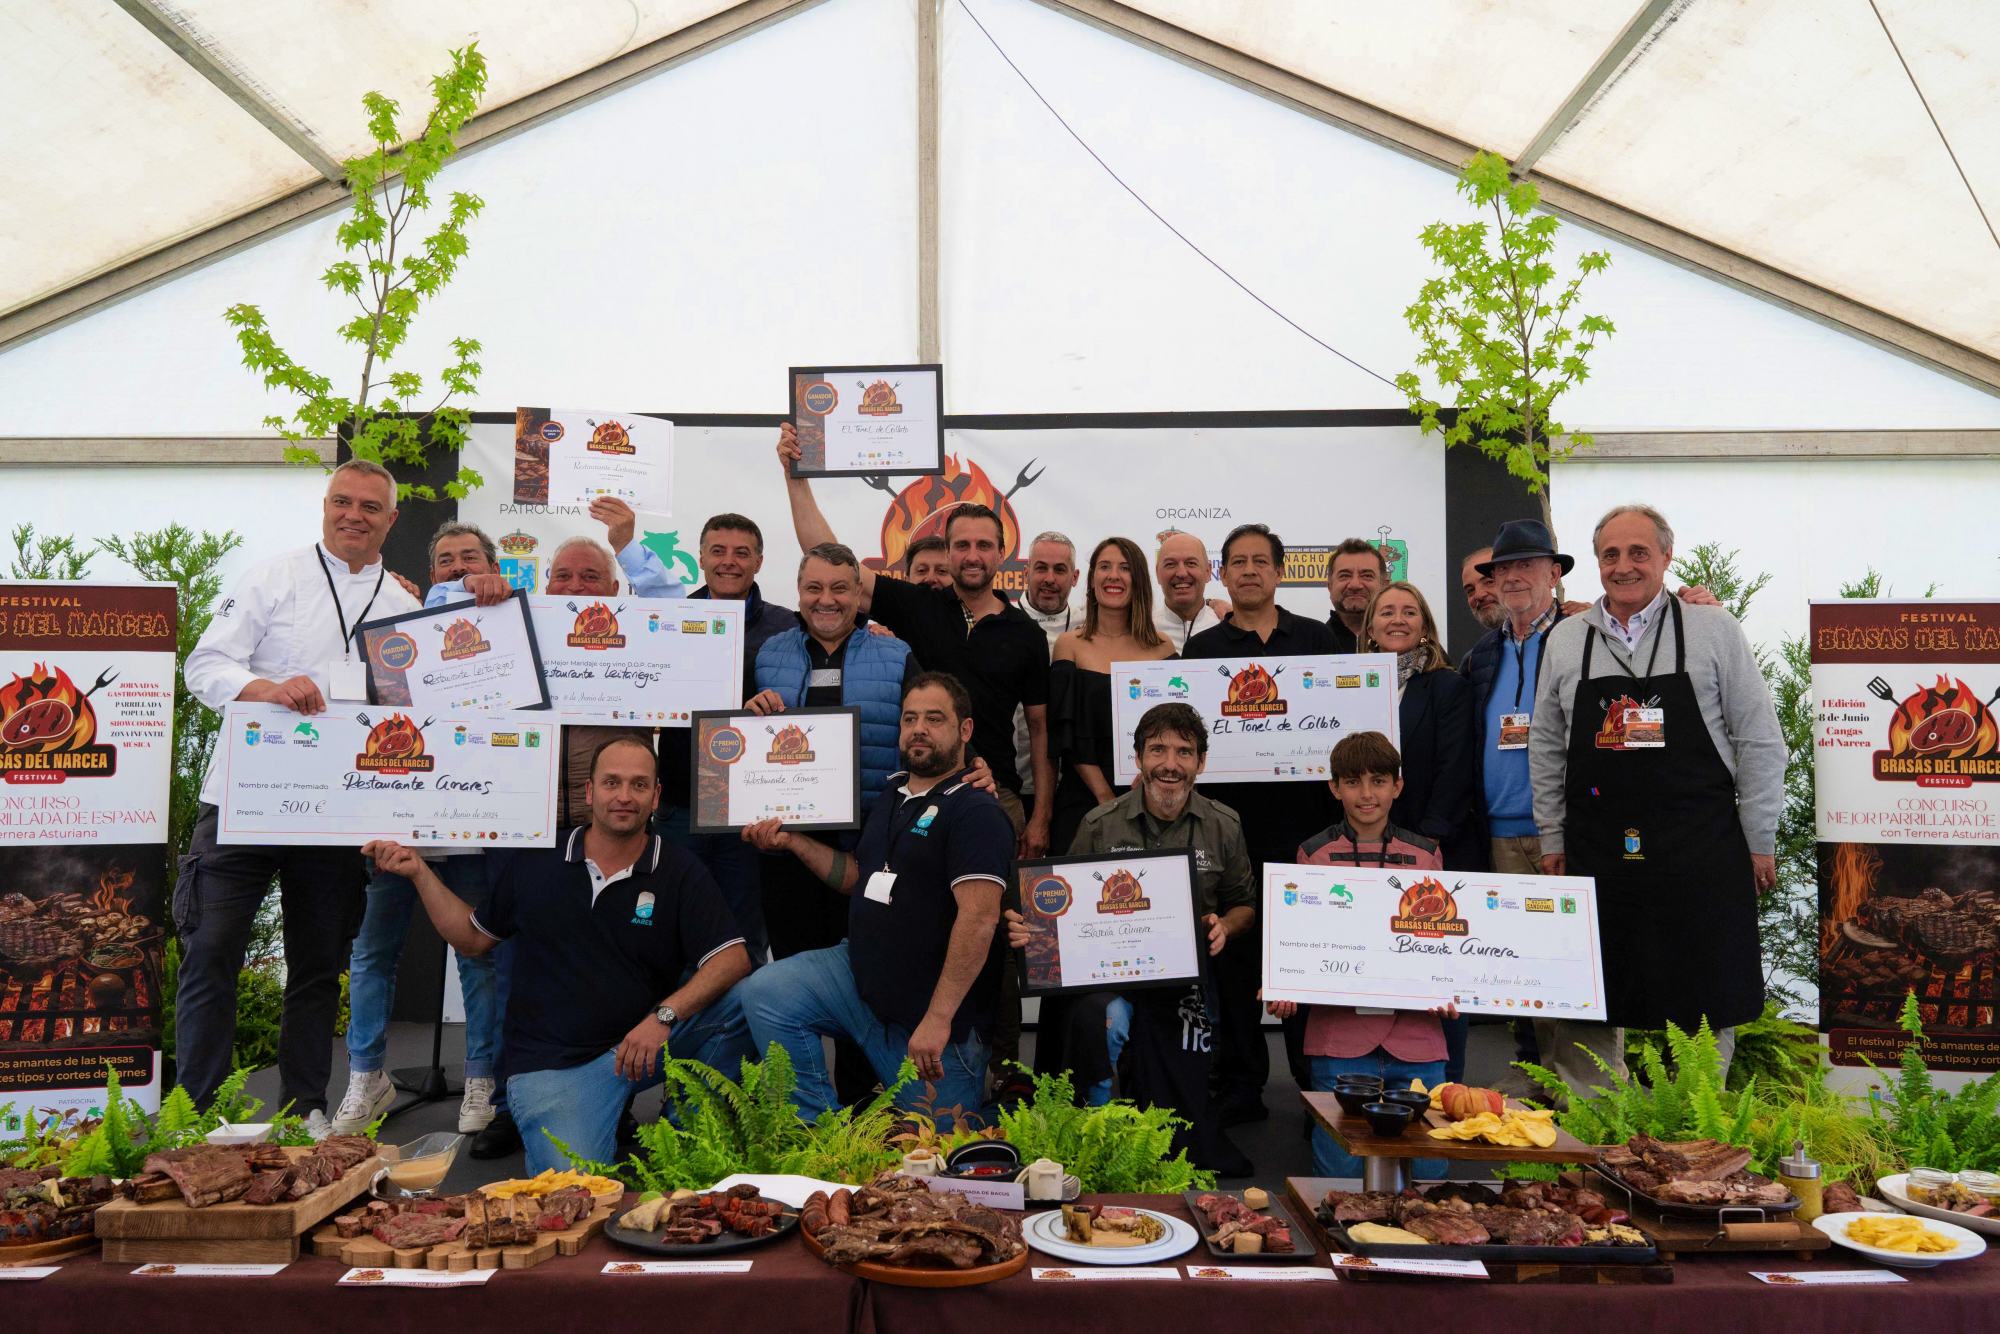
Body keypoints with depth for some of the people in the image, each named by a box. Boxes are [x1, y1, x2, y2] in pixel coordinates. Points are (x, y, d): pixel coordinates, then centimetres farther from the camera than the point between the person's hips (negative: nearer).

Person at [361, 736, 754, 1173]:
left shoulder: (680, 872, -4)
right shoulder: (533, 861, 3)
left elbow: (733, 958, -15)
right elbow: (473, 938, 15)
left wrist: (665, 1016, -28)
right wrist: (419, 872, 9)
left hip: (640, 1046, 1)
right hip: (551, 1064, -1)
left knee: (736, 1002, -25)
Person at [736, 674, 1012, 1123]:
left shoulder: (976, 812, -16)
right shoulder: (890, 795, 13)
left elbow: (979, 918, -26)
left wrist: (938, 1018, -30)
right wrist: (791, 841, 10)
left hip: (932, 1008, -7)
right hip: (859, 972, 7)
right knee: (762, 993, -13)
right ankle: (816, 1128, -2)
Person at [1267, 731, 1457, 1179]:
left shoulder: (1426, 855, 12)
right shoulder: (1314, 854, 7)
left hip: (1415, 1034, 2)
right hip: (1340, 1034, -1)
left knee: (1428, 1174, 4)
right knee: (1339, 1175, -2)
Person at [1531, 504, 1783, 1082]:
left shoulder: (1714, 630, 0)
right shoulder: (1565, 640, 8)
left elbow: (1759, 741, 2)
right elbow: (1546, 747, 12)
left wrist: (1760, 840, 1)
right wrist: (1552, 838, 10)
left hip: (1701, 849, -2)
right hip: (1597, 852, 2)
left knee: (1707, 1010, 5)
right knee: (1595, 1010, 8)